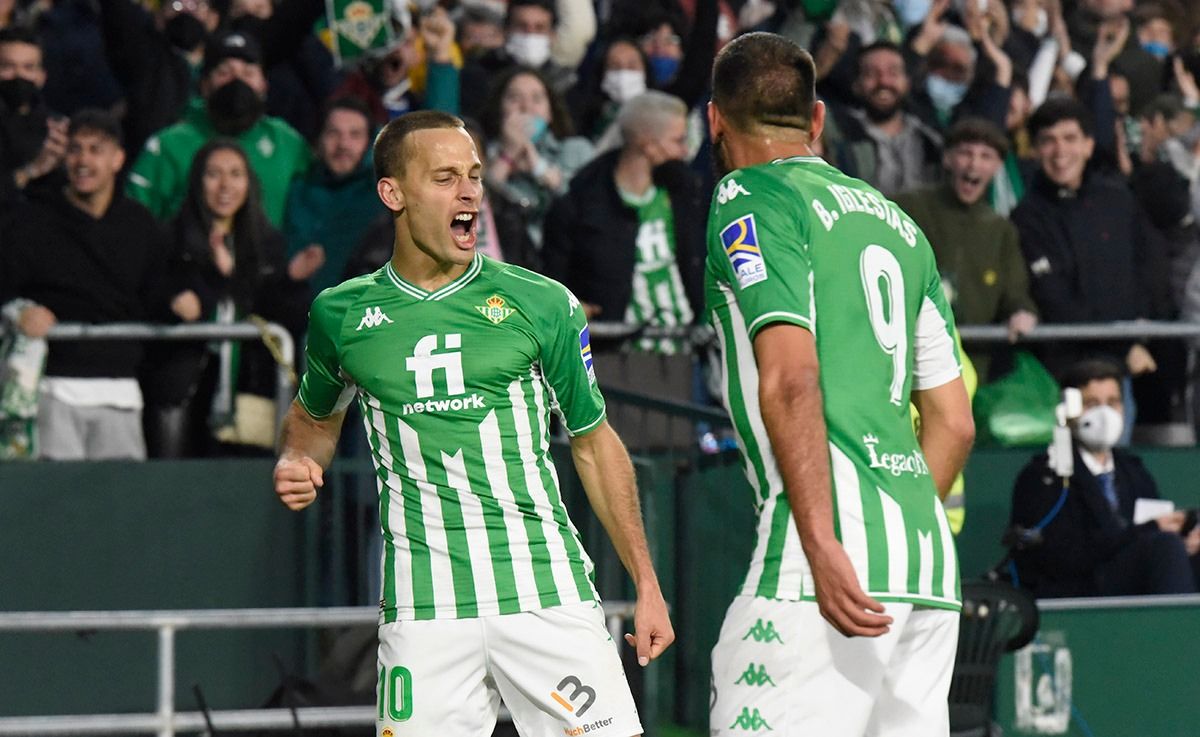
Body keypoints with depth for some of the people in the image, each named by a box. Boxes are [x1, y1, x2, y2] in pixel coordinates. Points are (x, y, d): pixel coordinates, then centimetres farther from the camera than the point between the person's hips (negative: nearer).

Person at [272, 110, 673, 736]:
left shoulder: (542, 304, 4)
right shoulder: (342, 314, 8)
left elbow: (594, 442, 12)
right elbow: (316, 415, 28)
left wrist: (646, 585, 10)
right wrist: (296, 464, 5)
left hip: (547, 592, -1)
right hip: (424, 608, 1)